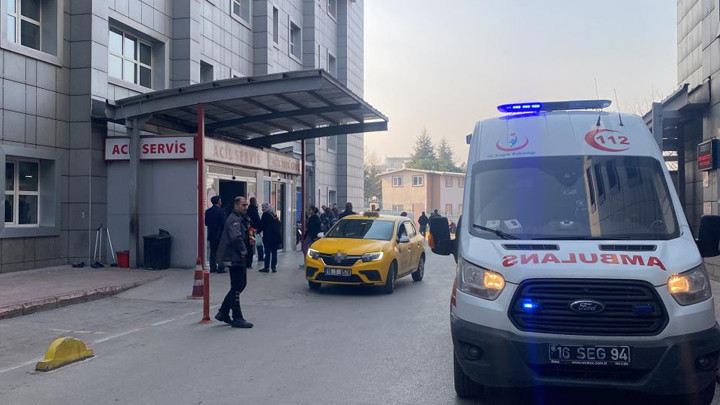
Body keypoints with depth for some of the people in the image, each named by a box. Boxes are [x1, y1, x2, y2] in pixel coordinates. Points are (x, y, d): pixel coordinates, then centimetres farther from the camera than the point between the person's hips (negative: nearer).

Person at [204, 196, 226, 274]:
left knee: (213, 251, 11)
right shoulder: (221, 211, -13)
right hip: (219, 234, -6)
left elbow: (206, 223, 9)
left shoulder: (208, 211, 5)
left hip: (211, 234, 6)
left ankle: (213, 267, 12)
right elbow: (223, 223, -14)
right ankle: (220, 268, -1)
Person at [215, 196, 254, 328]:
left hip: (239, 259, 11)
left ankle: (223, 313, 22)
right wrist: (244, 251, -18)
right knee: (237, 287, -5)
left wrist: (249, 240, 9)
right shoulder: (233, 220, -14)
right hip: (235, 258, -11)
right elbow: (236, 237, -27)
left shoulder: (240, 219, 19)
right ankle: (237, 319, 1)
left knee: (240, 285, 15)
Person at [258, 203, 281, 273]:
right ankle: (274, 267, 7)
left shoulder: (265, 214, -7)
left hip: (268, 236, -6)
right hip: (276, 236, 6)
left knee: (267, 252, -1)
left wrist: (258, 231, 7)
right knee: (274, 252, 8)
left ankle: (267, 267, 1)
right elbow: (279, 224, 15)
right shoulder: (274, 215, 13)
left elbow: (262, 225, -8)